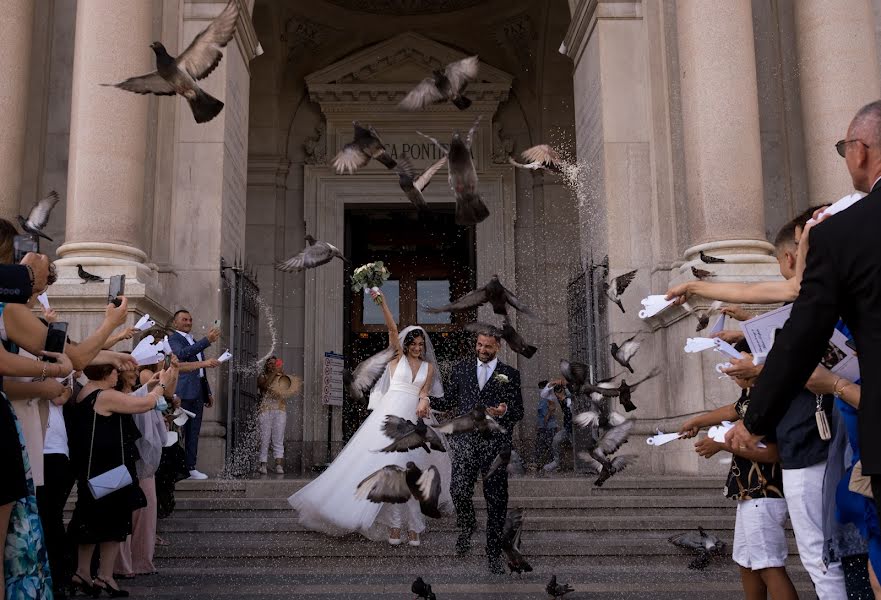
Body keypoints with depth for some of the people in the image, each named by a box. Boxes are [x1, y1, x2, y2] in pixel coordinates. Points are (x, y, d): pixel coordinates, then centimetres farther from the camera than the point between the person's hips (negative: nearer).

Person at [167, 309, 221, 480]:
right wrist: (207, 340, -27)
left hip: (198, 393, 8)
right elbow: (182, 354, -22)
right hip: (183, 393, -8)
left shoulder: (195, 342, 24)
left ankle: (191, 467, 11)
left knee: (193, 432, 7)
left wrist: (208, 392, 22)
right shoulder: (173, 339, -1)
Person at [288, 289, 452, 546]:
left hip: (414, 419, 2)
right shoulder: (399, 357, 8)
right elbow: (392, 328, -4)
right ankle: (394, 525, -6)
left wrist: (423, 402, -22)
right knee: (390, 465, -9)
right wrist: (382, 302, -15)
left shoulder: (429, 366, 14)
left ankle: (413, 526, 5)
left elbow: (425, 391, 2)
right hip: (391, 414, -2)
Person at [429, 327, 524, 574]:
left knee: (496, 500, 2)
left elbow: (519, 412, 6)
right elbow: (450, 400, 19)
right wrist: (429, 402, 1)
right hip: (466, 439, 1)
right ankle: (466, 527, 16)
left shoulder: (510, 374, 8)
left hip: (496, 442, -1)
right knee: (460, 491, -16)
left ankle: (493, 553, 16)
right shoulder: (462, 368, 14)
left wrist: (505, 411, -16)